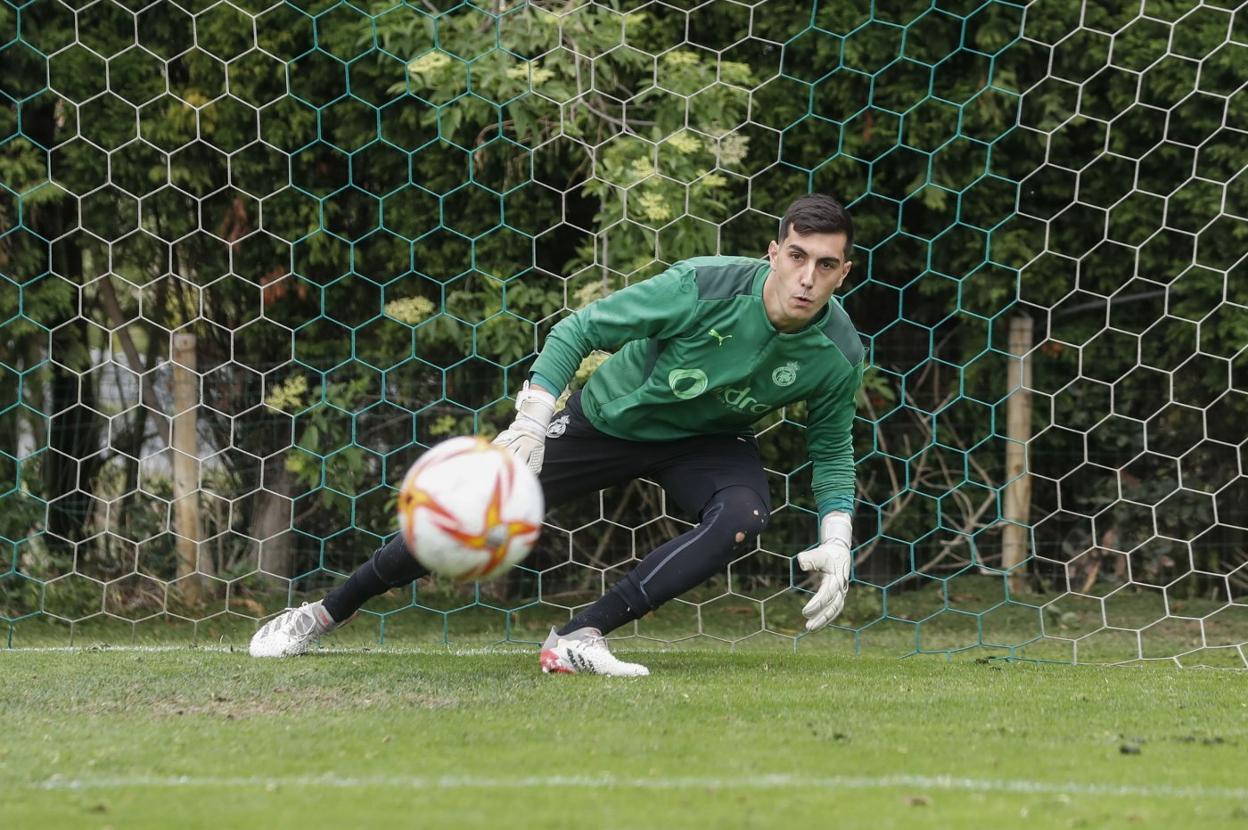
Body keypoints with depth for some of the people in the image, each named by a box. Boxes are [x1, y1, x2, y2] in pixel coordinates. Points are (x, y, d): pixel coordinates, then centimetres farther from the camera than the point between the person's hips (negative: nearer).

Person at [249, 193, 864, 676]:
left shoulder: (838, 355, -21)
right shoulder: (703, 288, -30)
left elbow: (832, 451, -1)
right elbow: (577, 332, -18)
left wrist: (836, 543, -15)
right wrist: (530, 424, -27)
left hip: (704, 442, 2)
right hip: (608, 418, -2)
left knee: (744, 516, -33)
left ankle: (577, 639, -33)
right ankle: (321, 616, 13)